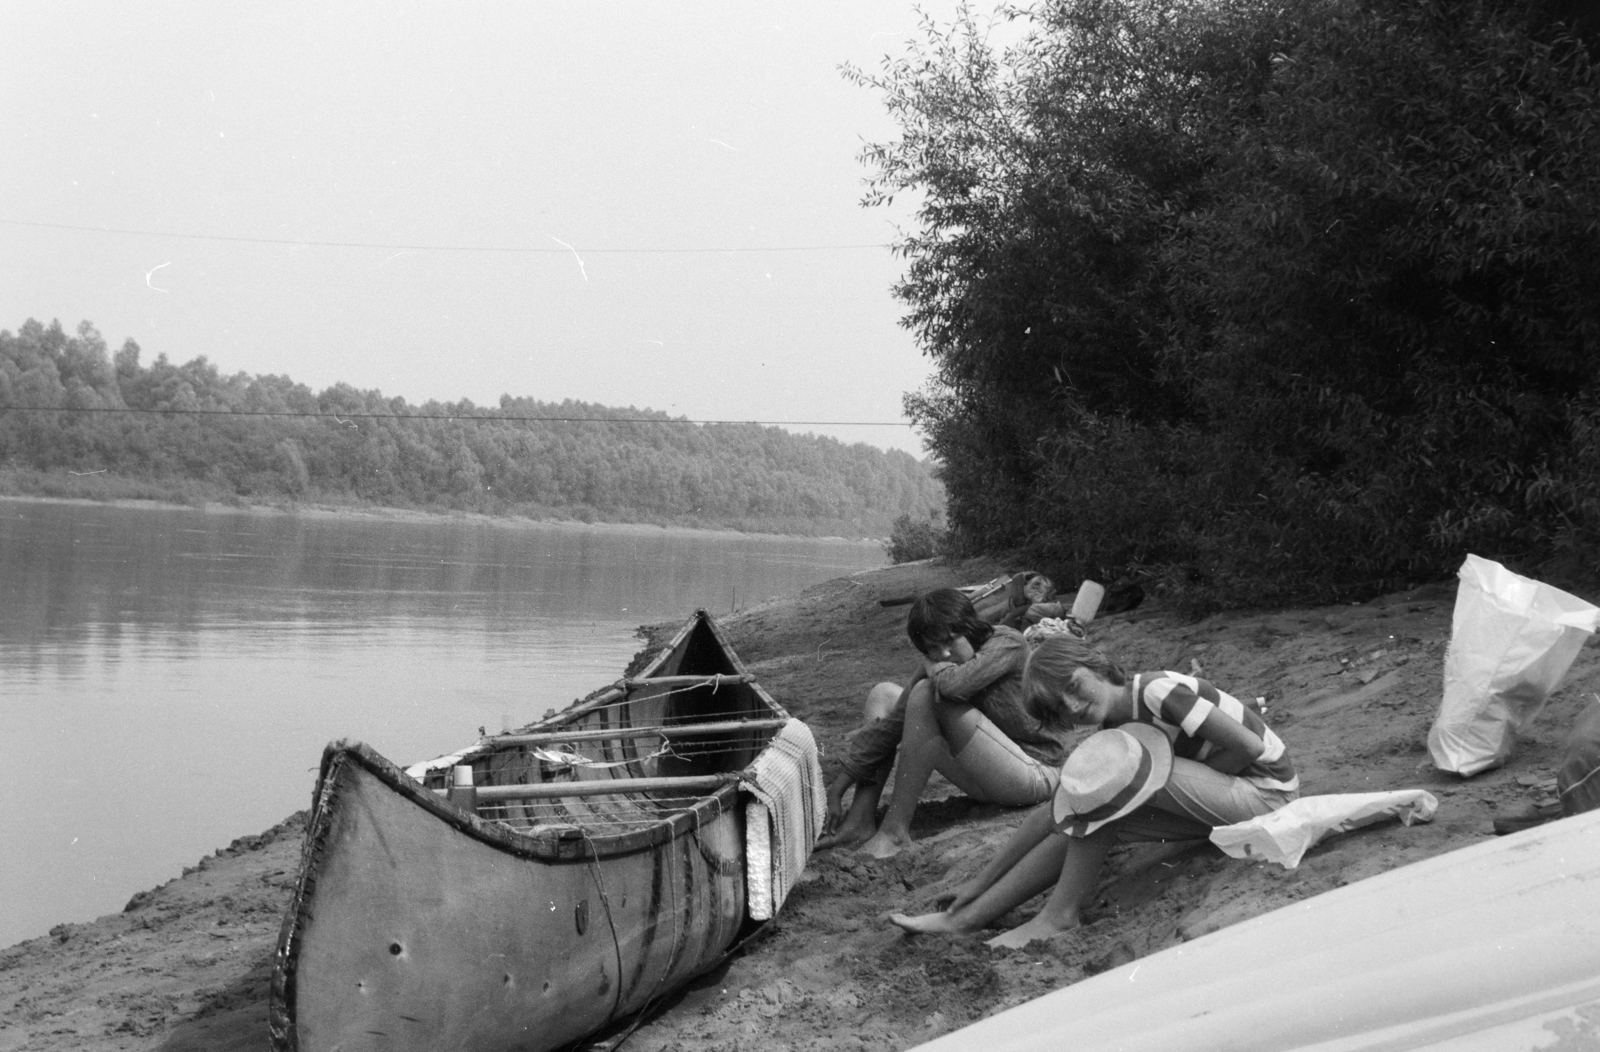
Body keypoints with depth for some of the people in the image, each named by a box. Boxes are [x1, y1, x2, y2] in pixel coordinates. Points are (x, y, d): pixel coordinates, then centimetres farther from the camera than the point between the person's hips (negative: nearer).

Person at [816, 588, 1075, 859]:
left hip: (1033, 773, -8)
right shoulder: (934, 669, 3)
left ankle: (896, 829, -25)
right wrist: (839, 785, -7)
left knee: (926, 694, -25)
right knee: (883, 695, 3)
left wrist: (934, 668, -12)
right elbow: (890, 725, -2)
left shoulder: (1007, 644, -15)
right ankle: (861, 819, -11)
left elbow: (955, 684, -34)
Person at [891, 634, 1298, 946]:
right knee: (1079, 822, -7)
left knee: (1111, 773, -23)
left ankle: (1061, 914, -15)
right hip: (1220, 796, 8)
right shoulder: (1116, 727, 3)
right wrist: (979, 881, 0)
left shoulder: (1158, 691, -22)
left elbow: (1250, 747, -22)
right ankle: (964, 916, -7)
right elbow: (1054, 813, 3)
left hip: (1266, 791, -8)